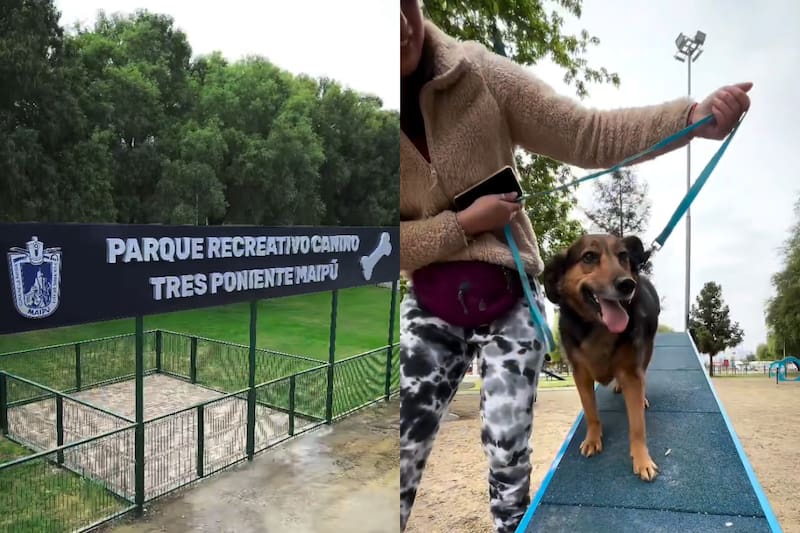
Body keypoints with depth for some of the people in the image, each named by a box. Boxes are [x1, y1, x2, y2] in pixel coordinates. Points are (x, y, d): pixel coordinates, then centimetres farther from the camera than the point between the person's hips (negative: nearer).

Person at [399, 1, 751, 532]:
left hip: (509, 303, 0)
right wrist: (464, 224, -19)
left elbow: (590, 136, -14)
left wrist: (693, 118, -29)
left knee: (509, 454, 7)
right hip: (430, 311, 1)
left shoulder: (481, 76, -14)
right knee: (406, 457, 7)